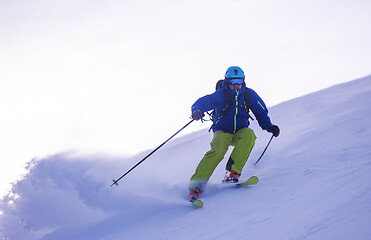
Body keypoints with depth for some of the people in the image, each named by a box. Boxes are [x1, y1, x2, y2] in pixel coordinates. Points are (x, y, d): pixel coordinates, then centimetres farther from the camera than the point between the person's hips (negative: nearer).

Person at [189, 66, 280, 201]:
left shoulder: (249, 95, 1)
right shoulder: (220, 95, -8)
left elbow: (261, 113, 13)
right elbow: (202, 102, -15)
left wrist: (269, 127, -2)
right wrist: (197, 111, -39)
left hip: (239, 133, 3)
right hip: (222, 132, -3)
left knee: (249, 134, -33)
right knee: (218, 151, -33)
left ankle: (233, 170, -33)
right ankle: (196, 185, -33)